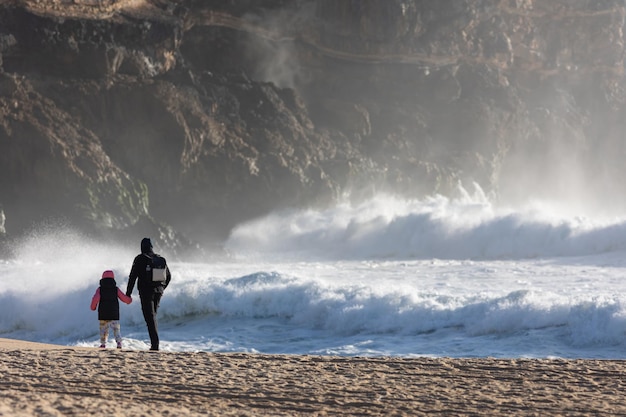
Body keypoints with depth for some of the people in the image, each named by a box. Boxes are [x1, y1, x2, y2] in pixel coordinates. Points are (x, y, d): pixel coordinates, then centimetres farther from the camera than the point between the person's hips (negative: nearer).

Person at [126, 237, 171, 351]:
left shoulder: (140, 259, -6)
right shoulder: (161, 259, 9)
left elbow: (132, 276, -8)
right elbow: (168, 276, 17)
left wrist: (128, 293, -3)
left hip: (146, 291, -5)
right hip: (158, 291, 5)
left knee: (150, 318, -6)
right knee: (153, 315, 19)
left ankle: (155, 344, -14)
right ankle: (154, 343, 17)